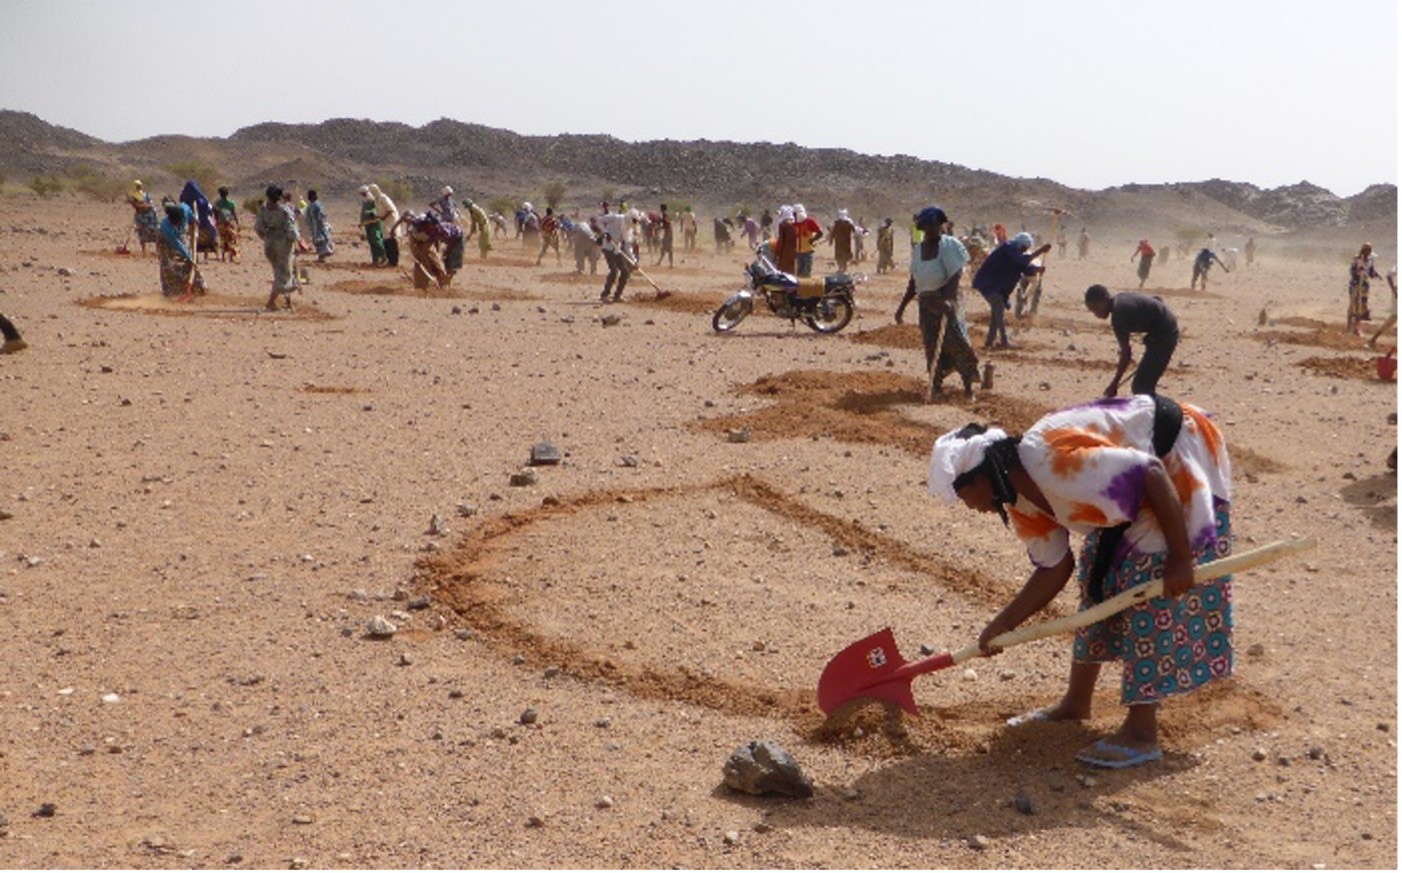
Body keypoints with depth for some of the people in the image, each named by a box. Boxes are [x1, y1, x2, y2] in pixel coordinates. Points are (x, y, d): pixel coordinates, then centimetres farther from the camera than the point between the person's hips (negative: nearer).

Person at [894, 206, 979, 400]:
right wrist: (902, 307, 17)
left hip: (947, 300, -6)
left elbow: (954, 278, -20)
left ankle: (968, 387, -3)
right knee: (931, 346, 6)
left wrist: (947, 300, -36)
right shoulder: (918, 249, 9)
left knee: (956, 341, -10)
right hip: (926, 304, 6)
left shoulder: (949, 245, -10)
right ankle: (935, 385, 15)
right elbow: (914, 282, 17)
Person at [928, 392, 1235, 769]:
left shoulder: (1056, 462, -33)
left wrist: (1180, 557, -28)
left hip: (1183, 459, -10)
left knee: (1151, 582, -14)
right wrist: (1000, 626, 4)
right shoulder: (1022, 506, -2)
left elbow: (1153, 473, -31)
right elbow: (1055, 569, 5)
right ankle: (1076, 704, 22)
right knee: (1098, 577, 10)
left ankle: (1141, 732, -11)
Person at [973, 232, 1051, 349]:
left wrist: (1038, 268, -11)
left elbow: (1025, 268, 8)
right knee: (999, 310, -12)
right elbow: (1023, 260, -30)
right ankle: (1004, 342, -13)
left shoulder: (1014, 251, 13)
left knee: (997, 311, 13)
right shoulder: (1009, 249, -16)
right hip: (987, 283, -10)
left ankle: (989, 342, 17)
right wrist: (1040, 251, -30)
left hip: (992, 284, 10)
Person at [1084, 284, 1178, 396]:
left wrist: (1114, 384, -16)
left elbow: (1126, 353, -21)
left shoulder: (1118, 315, -21)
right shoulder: (1121, 298, 6)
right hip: (1166, 329, 10)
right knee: (1145, 384, 18)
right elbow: (1157, 299, 16)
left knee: (1140, 387, -11)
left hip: (1163, 334, -10)